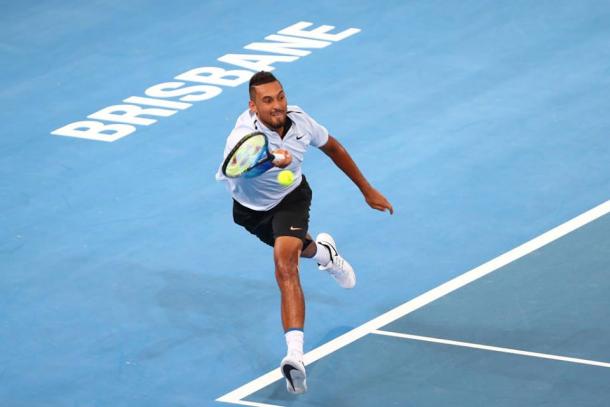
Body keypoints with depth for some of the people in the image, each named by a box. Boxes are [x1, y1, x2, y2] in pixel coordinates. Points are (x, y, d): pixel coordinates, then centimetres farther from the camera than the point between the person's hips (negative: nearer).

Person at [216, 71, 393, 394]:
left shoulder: (298, 120, -24)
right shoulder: (245, 134, -39)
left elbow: (333, 148, -3)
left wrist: (367, 190, 5)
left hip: (291, 198, 0)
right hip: (251, 210, 0)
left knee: (285, 267, -25)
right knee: (294, 247, 29)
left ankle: (295, 355, -31)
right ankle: (322, 250, 68)